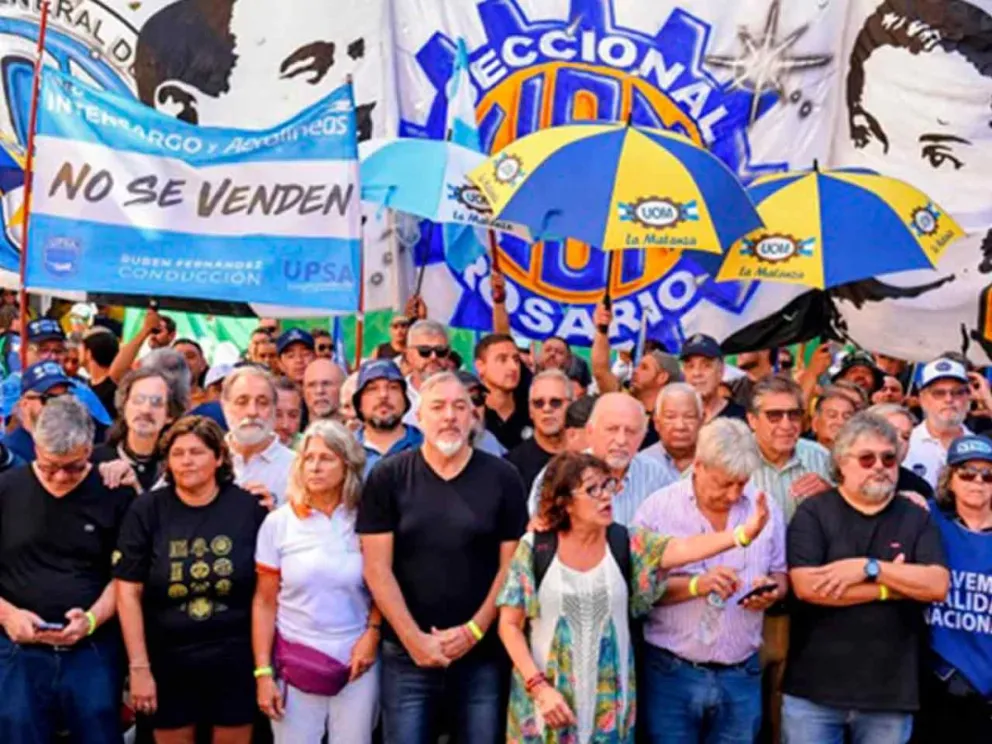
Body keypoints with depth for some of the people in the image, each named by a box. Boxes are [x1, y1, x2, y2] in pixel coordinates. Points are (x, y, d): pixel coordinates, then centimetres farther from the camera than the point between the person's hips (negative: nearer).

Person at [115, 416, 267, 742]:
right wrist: (139, 666, -8)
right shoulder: (147, 510, -5)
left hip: (234, 661, 0)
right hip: (167, 662, 0)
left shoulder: (249, 508, -5)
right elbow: (128, 593, -5)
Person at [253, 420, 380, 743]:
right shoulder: (278, 522, 0)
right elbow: (264, 602, 1)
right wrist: (263, 672, -3)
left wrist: (372, 634, -7)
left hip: (357, 662, 0)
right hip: (294, 663, 0)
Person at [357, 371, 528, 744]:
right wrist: (413, 639, -9)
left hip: (482, 654, 1)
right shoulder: (387, 477, 0)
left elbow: (511, 565, 1)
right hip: (407, 653, 0)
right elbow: (377, 567, -3)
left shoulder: (502, 477, 2)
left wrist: (473, 630, -8)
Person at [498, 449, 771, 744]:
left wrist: (743, 533, -36)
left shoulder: (627, 543, -2)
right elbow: (509, 625, -4)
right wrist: (539, 687, -13)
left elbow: (683, 548, -20)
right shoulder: (536, 547, -6)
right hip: (545, 696, -1)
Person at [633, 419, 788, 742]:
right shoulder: (657, 508, -6)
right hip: (671, 673, -3)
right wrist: (696, 585, -22)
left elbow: (780, 574, 12)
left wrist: (772, 591, -10)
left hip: (741, 676, 3)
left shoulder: (766, 508, 4)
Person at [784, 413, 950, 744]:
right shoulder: (813, 513, -1)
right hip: (814, 688, -2)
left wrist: (869, 568, -16)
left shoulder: (917, 518, 7)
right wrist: (896, 585, -9)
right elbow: (806, 586, -15)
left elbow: (938, 585, -6)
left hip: (891, 691, 2)